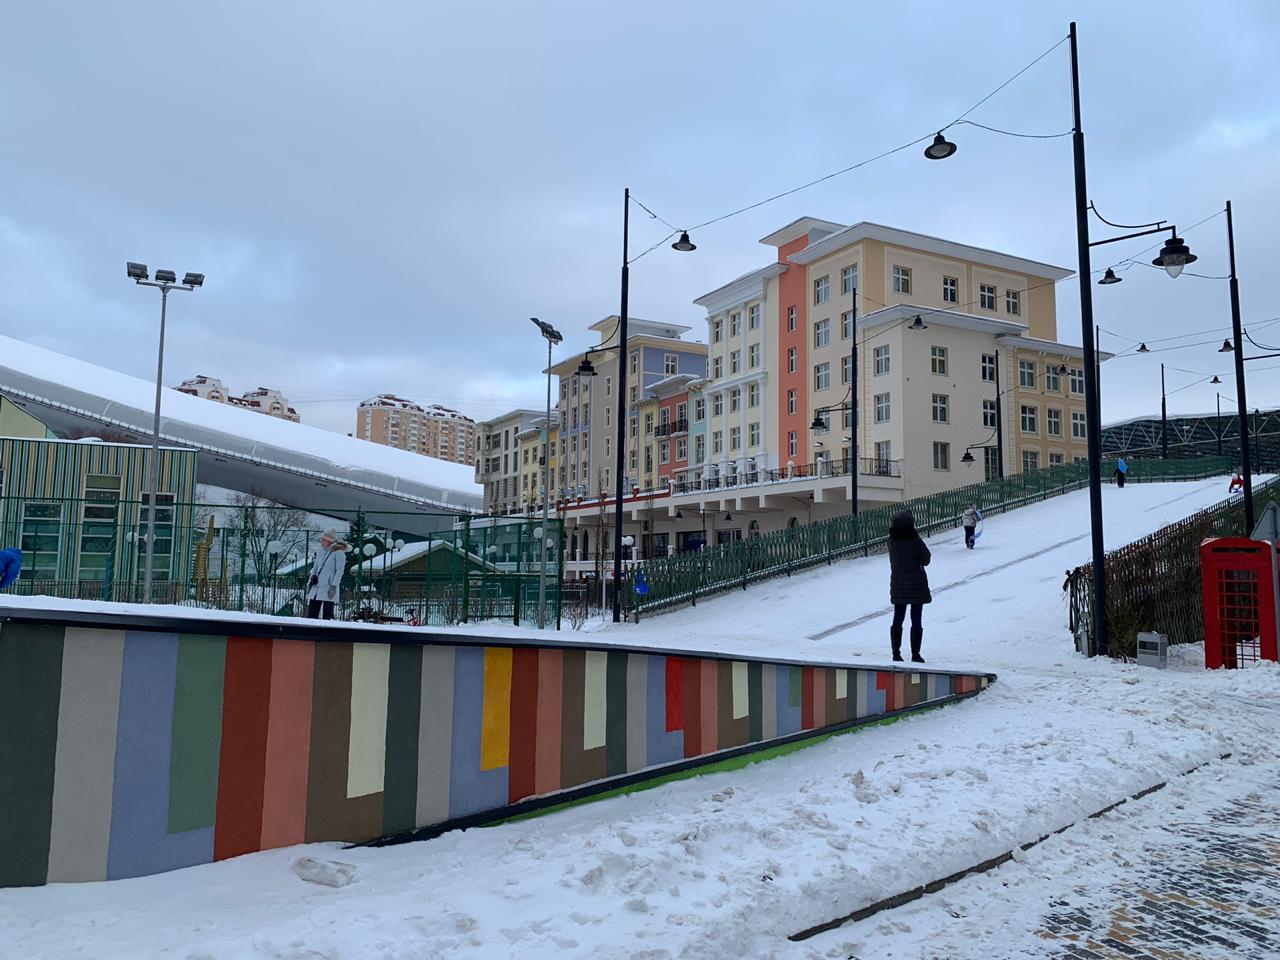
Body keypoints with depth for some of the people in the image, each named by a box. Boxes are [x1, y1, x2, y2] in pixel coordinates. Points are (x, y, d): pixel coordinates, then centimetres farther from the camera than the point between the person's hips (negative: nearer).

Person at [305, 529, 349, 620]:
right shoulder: (320, 551, 13)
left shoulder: (339, 553, -7)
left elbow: (340, 571, -11)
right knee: (311, 614, 6)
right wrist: (310, 582, 16)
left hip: (329, 589, -7)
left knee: (327, 615, -5)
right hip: (316, 587, 7)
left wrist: (334, 586, -17)